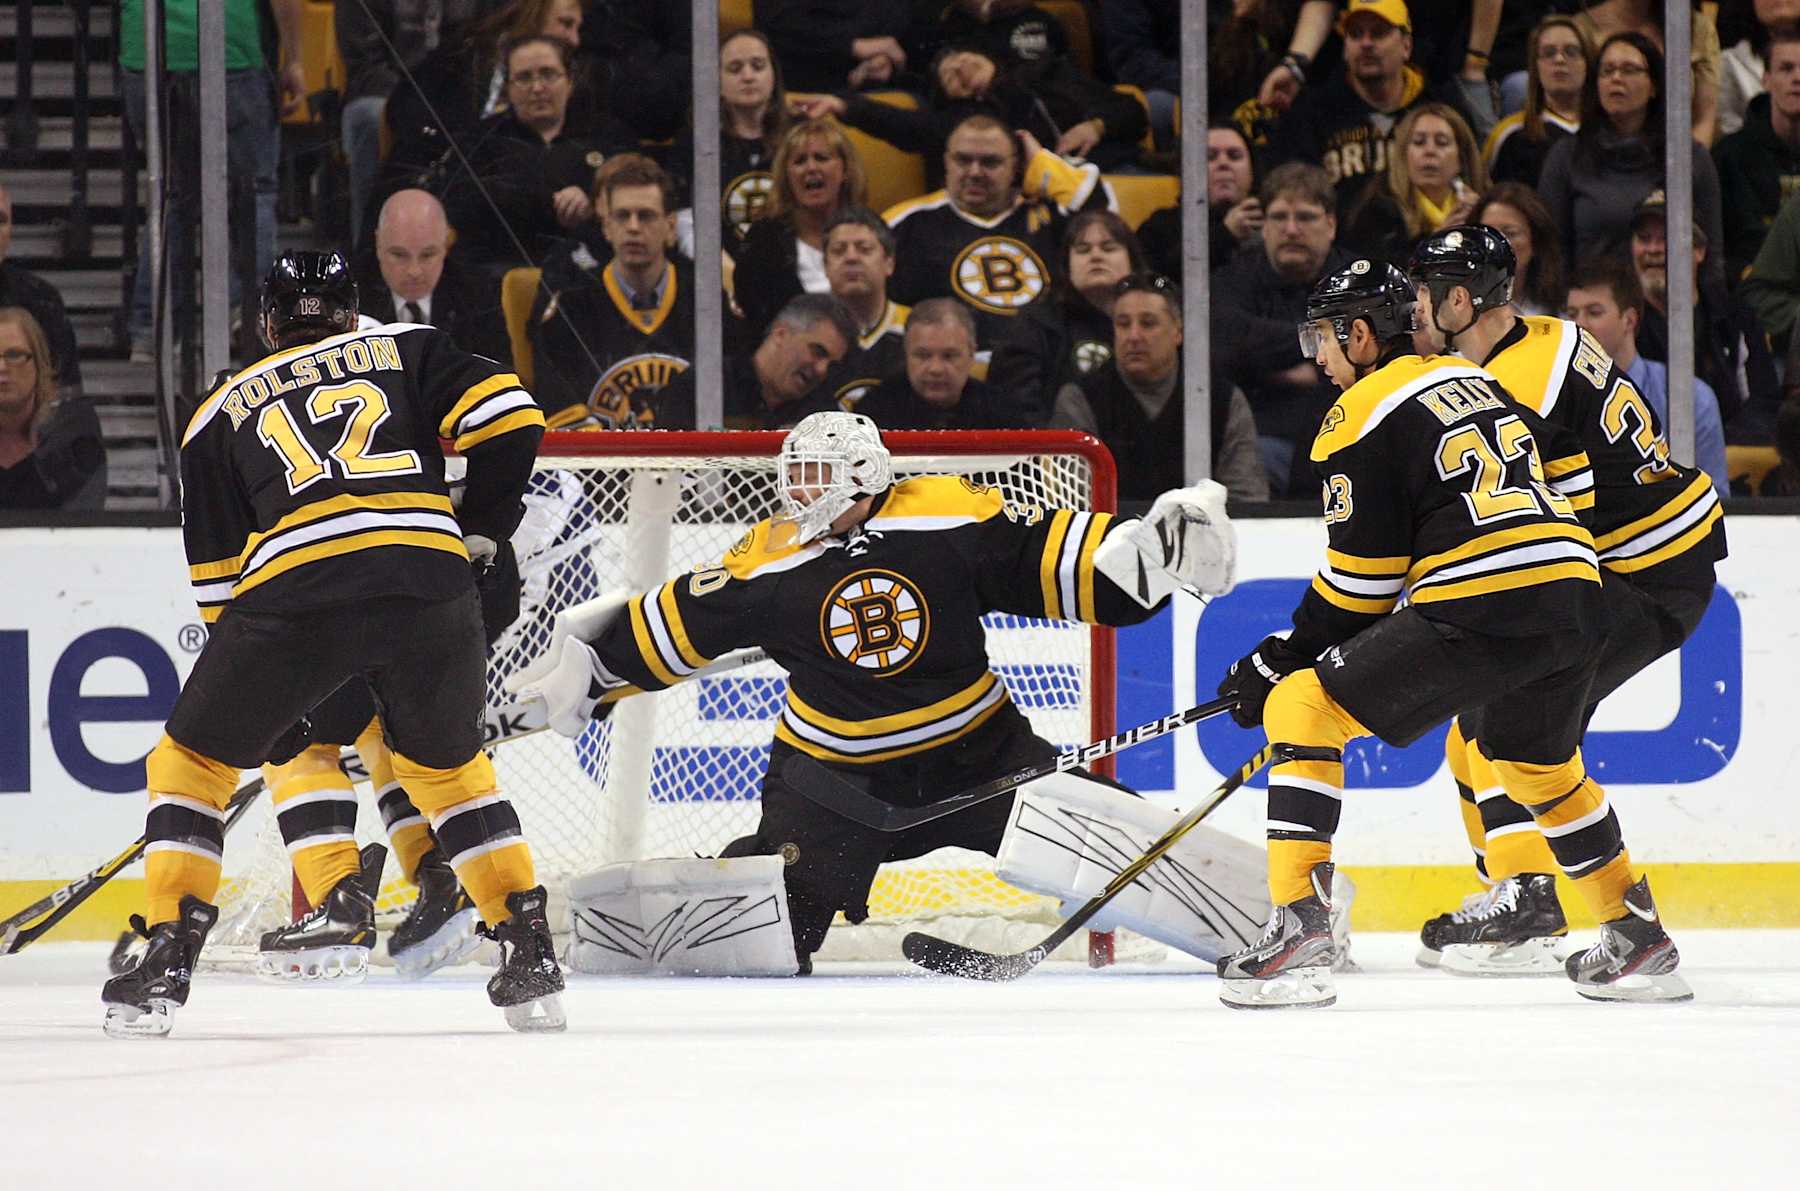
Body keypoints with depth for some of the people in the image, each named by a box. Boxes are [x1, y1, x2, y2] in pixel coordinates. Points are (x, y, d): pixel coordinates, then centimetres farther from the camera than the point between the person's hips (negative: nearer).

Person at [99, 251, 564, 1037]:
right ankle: (530, 957, 18)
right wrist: (480, 531, 22)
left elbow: (216, 572, 24)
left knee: (193, 759, 17)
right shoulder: (408, 352, 25)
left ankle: (166, 963, 7)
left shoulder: (221, 413, 26)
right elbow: (509, 419, 9)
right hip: (430, 582, 2)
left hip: (295, 593, -2)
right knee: (447, 767, 25)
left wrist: (264, 715, 29)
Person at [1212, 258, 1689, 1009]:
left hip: (1481, 610, -8)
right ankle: (1639, 943, 36)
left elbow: (1362, 577, -1)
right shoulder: (1476, 382, 24)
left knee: (1301, 710, -1)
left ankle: (1298, 931, -12)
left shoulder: (1360, 417, 1)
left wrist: (1282, 660, 10)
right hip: (1573, 600, 8)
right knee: (1538, 764, 33)